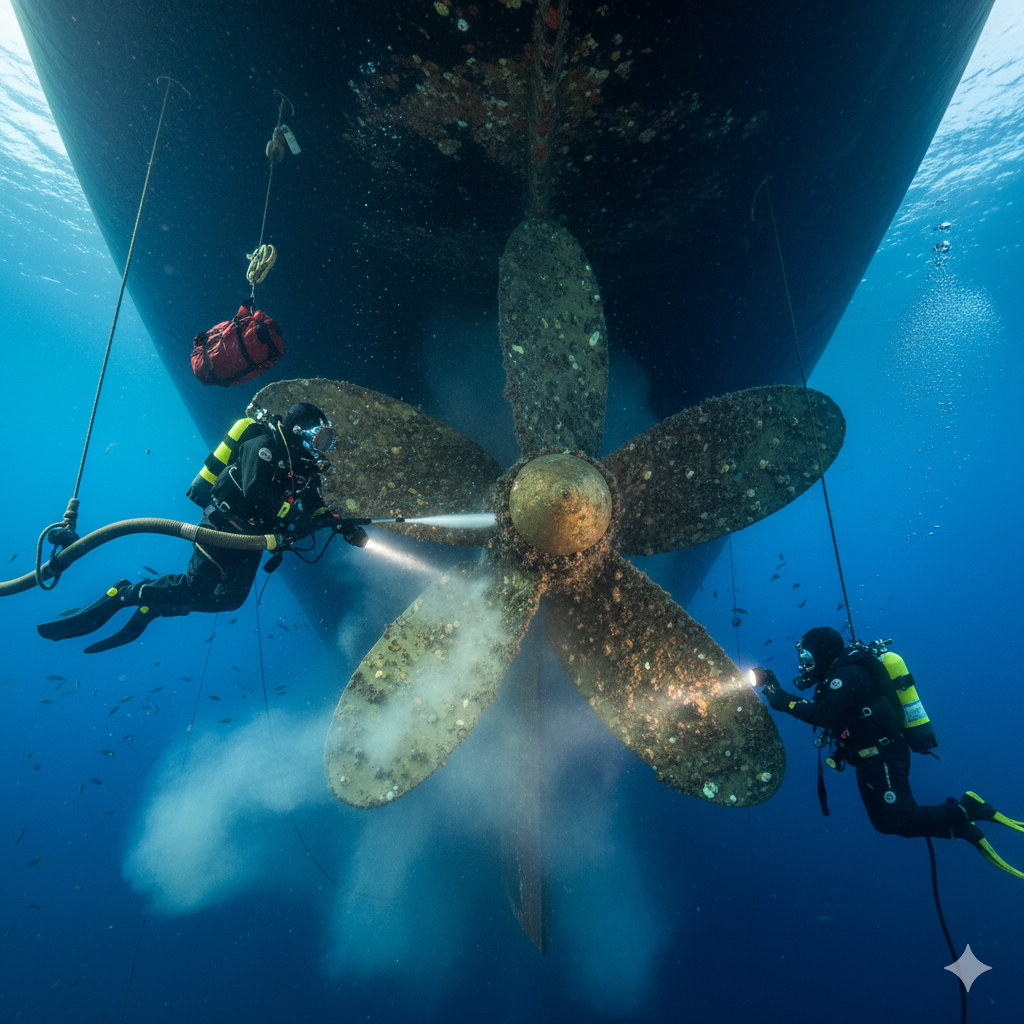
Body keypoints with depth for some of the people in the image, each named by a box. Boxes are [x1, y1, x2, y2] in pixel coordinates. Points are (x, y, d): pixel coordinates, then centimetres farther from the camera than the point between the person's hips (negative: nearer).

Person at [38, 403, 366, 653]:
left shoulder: (304, 466, 12)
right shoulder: (265, 445, -12)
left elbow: (314, 510, 12)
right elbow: (255, 492, -27)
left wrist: (346, 527, -3)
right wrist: (295, 513, -26)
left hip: (251, 535, 8)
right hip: (225, 522, -8)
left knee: (231, 598, 5)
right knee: (196, 586, -17)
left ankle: (154, 605, 21)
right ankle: (122, 595, 5)